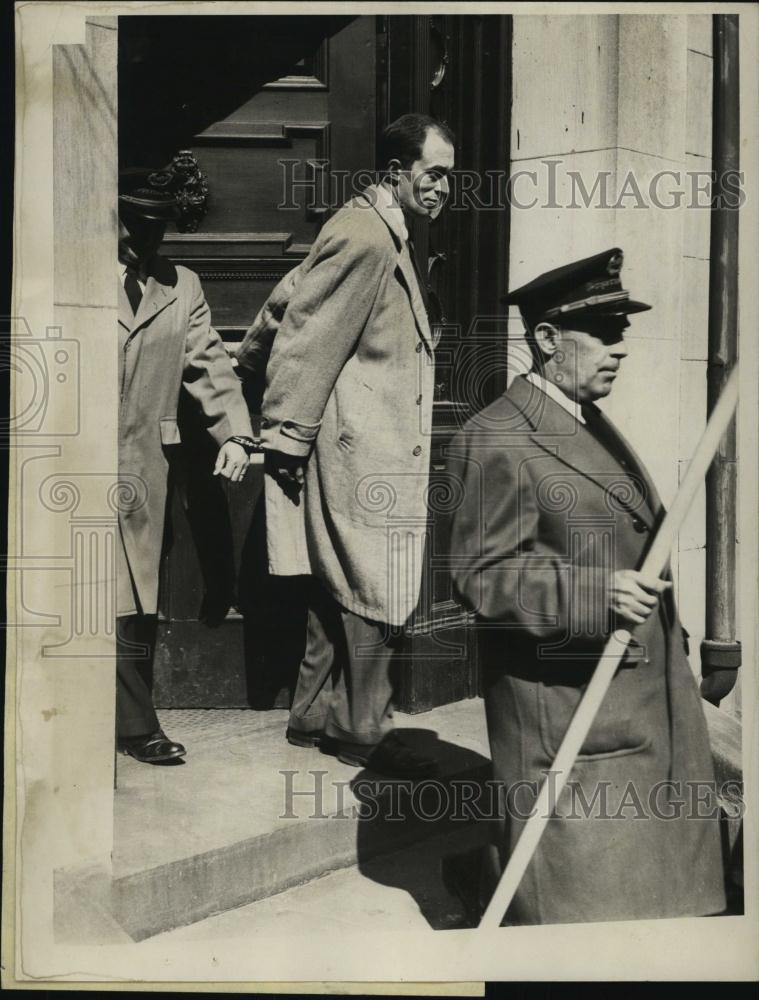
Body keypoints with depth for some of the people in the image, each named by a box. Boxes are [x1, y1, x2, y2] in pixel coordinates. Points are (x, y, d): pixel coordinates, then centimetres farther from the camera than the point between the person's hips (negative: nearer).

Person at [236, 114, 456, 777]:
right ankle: (365, 731, 10)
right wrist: (287, 440, -15)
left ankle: (314, 715, 26)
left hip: (380, 443, 10)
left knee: (340, 586, 15)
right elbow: (307, 337, -17)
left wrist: (250, 355, 30)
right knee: (376, 592, -3)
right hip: (362, 447, -10)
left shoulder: (391, 236, 16)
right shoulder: (363, 236, -16)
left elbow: (293, 295, 22)